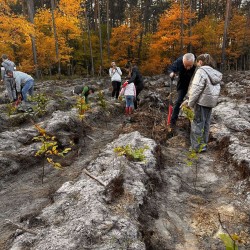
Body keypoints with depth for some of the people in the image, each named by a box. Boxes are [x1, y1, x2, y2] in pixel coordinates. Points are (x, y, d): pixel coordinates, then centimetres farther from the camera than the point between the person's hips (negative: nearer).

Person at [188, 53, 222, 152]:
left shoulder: (201, 71, -12)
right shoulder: (215, 73, 12)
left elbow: (196, 89, -19)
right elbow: (216, 89, 11)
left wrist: (190, 103, -12)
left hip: (202, 101, -8)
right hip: (211, 101, 8)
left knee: (198, 123, 0)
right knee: (206, 123, 16)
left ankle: (198, 146, 5)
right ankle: (204, 143, 26)